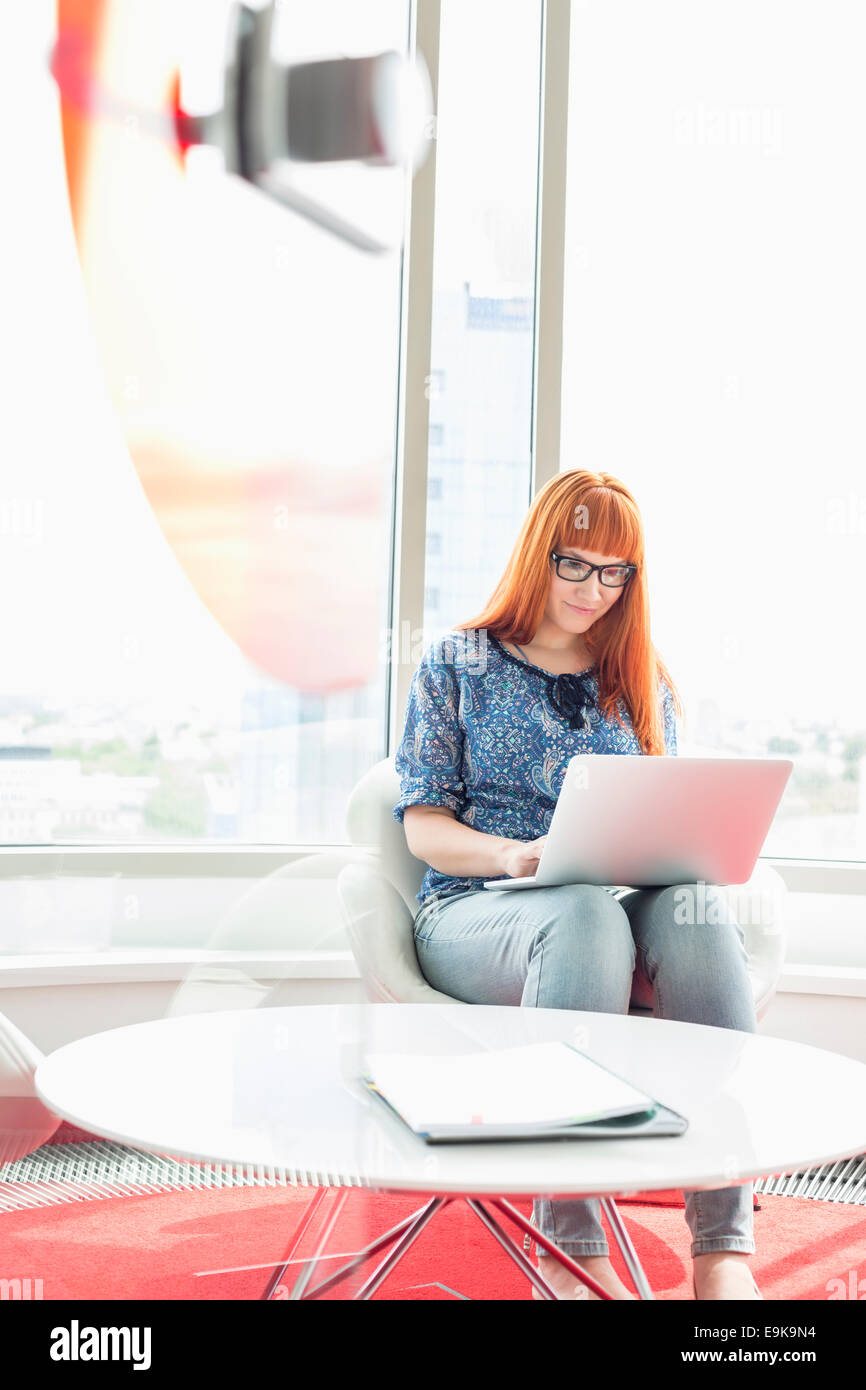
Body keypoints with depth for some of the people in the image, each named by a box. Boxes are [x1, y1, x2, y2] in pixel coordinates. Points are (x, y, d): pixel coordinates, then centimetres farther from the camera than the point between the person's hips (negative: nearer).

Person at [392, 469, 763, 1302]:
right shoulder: (458, 664, 10)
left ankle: (723, 1247, -38)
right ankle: (569, 1243, -39)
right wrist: (514, 854, -17)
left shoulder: (642, 685, 19)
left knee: (697, 910, -34)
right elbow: (424, 825, 3)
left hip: (611, 908, 3)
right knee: (585, 915, -39)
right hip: (472, 912, -2)